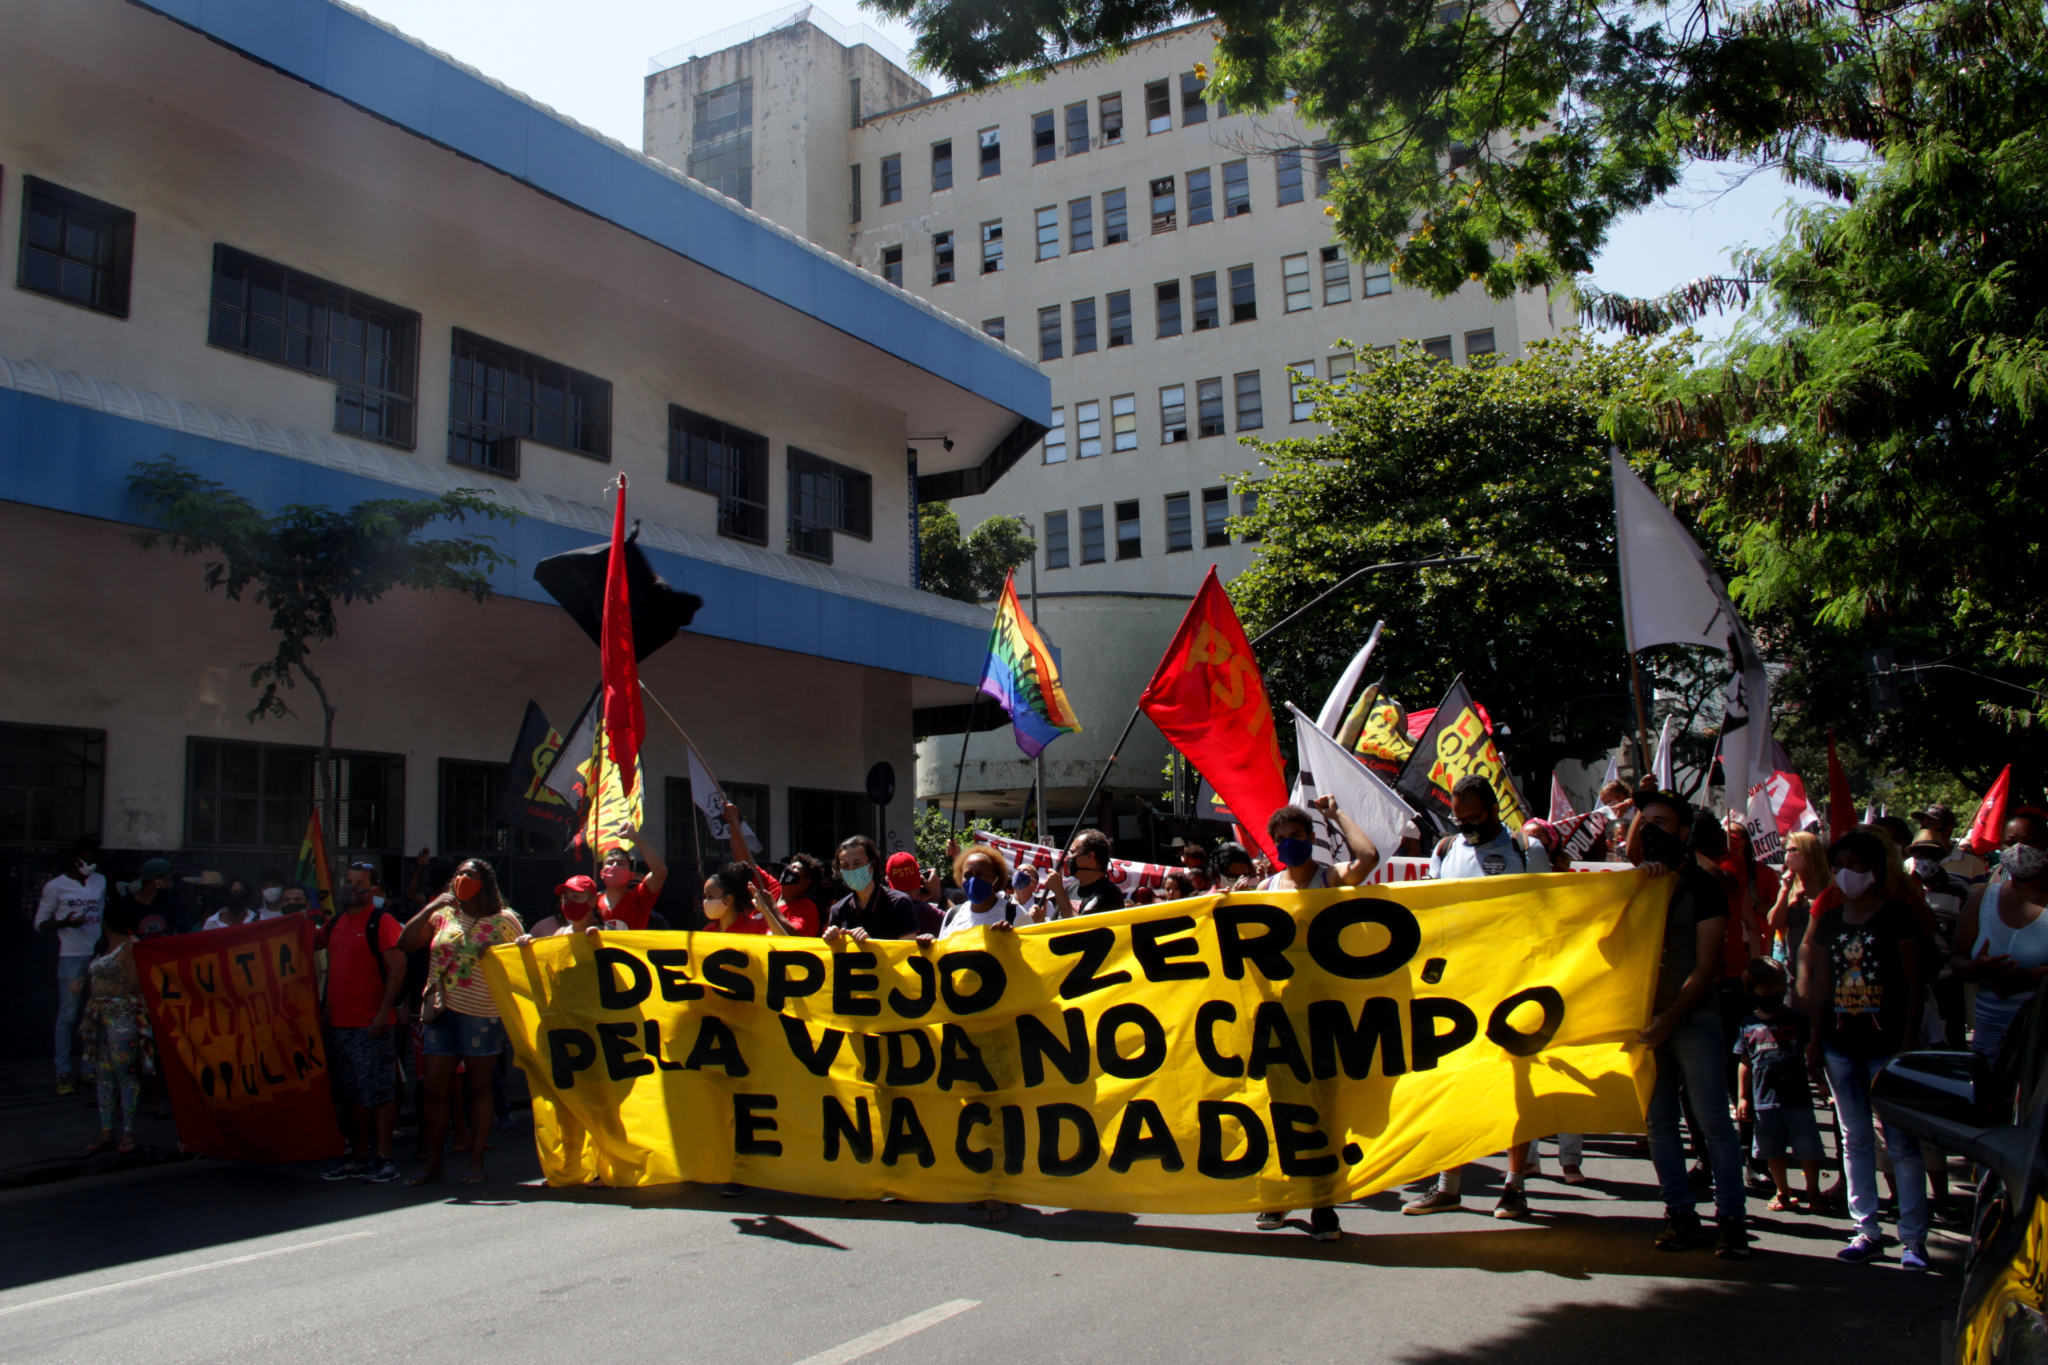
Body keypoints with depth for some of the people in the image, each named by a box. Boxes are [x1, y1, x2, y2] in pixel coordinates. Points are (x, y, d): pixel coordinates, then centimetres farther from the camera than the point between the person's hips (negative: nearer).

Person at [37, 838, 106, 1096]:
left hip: (97, 956, 4)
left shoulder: (100, 882, 13)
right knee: (68, 1014, -4)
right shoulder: (56, 886, 1)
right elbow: (40, 923, 2)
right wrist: (65, 922, -16)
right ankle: (63, 1074, 2)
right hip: (71, 956, -3)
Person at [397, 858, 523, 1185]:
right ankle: (433, 1163, 14)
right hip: (441, 1012, 3)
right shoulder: (442, 915, 10)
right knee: (434, 1088, 4)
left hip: (481, 1014, -3)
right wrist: (430, 908, -6)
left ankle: (476, 1162, 14)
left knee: (479, 1087, 5)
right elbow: (404, 944, 1)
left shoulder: (504, 920, 3)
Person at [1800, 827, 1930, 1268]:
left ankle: (1914, 1238, 4)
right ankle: (1867, 1231, 16)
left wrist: (1909, 1043, -12)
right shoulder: (1830, 921, 10)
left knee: (1901, 1142, -3)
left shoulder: (1898, 914, -5)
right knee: (1855, 1140, 9)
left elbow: (1914, 982, -7)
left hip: (1887, 1045, -5)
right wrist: (1814, 1040, 8)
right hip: (1840, 1047, 5)